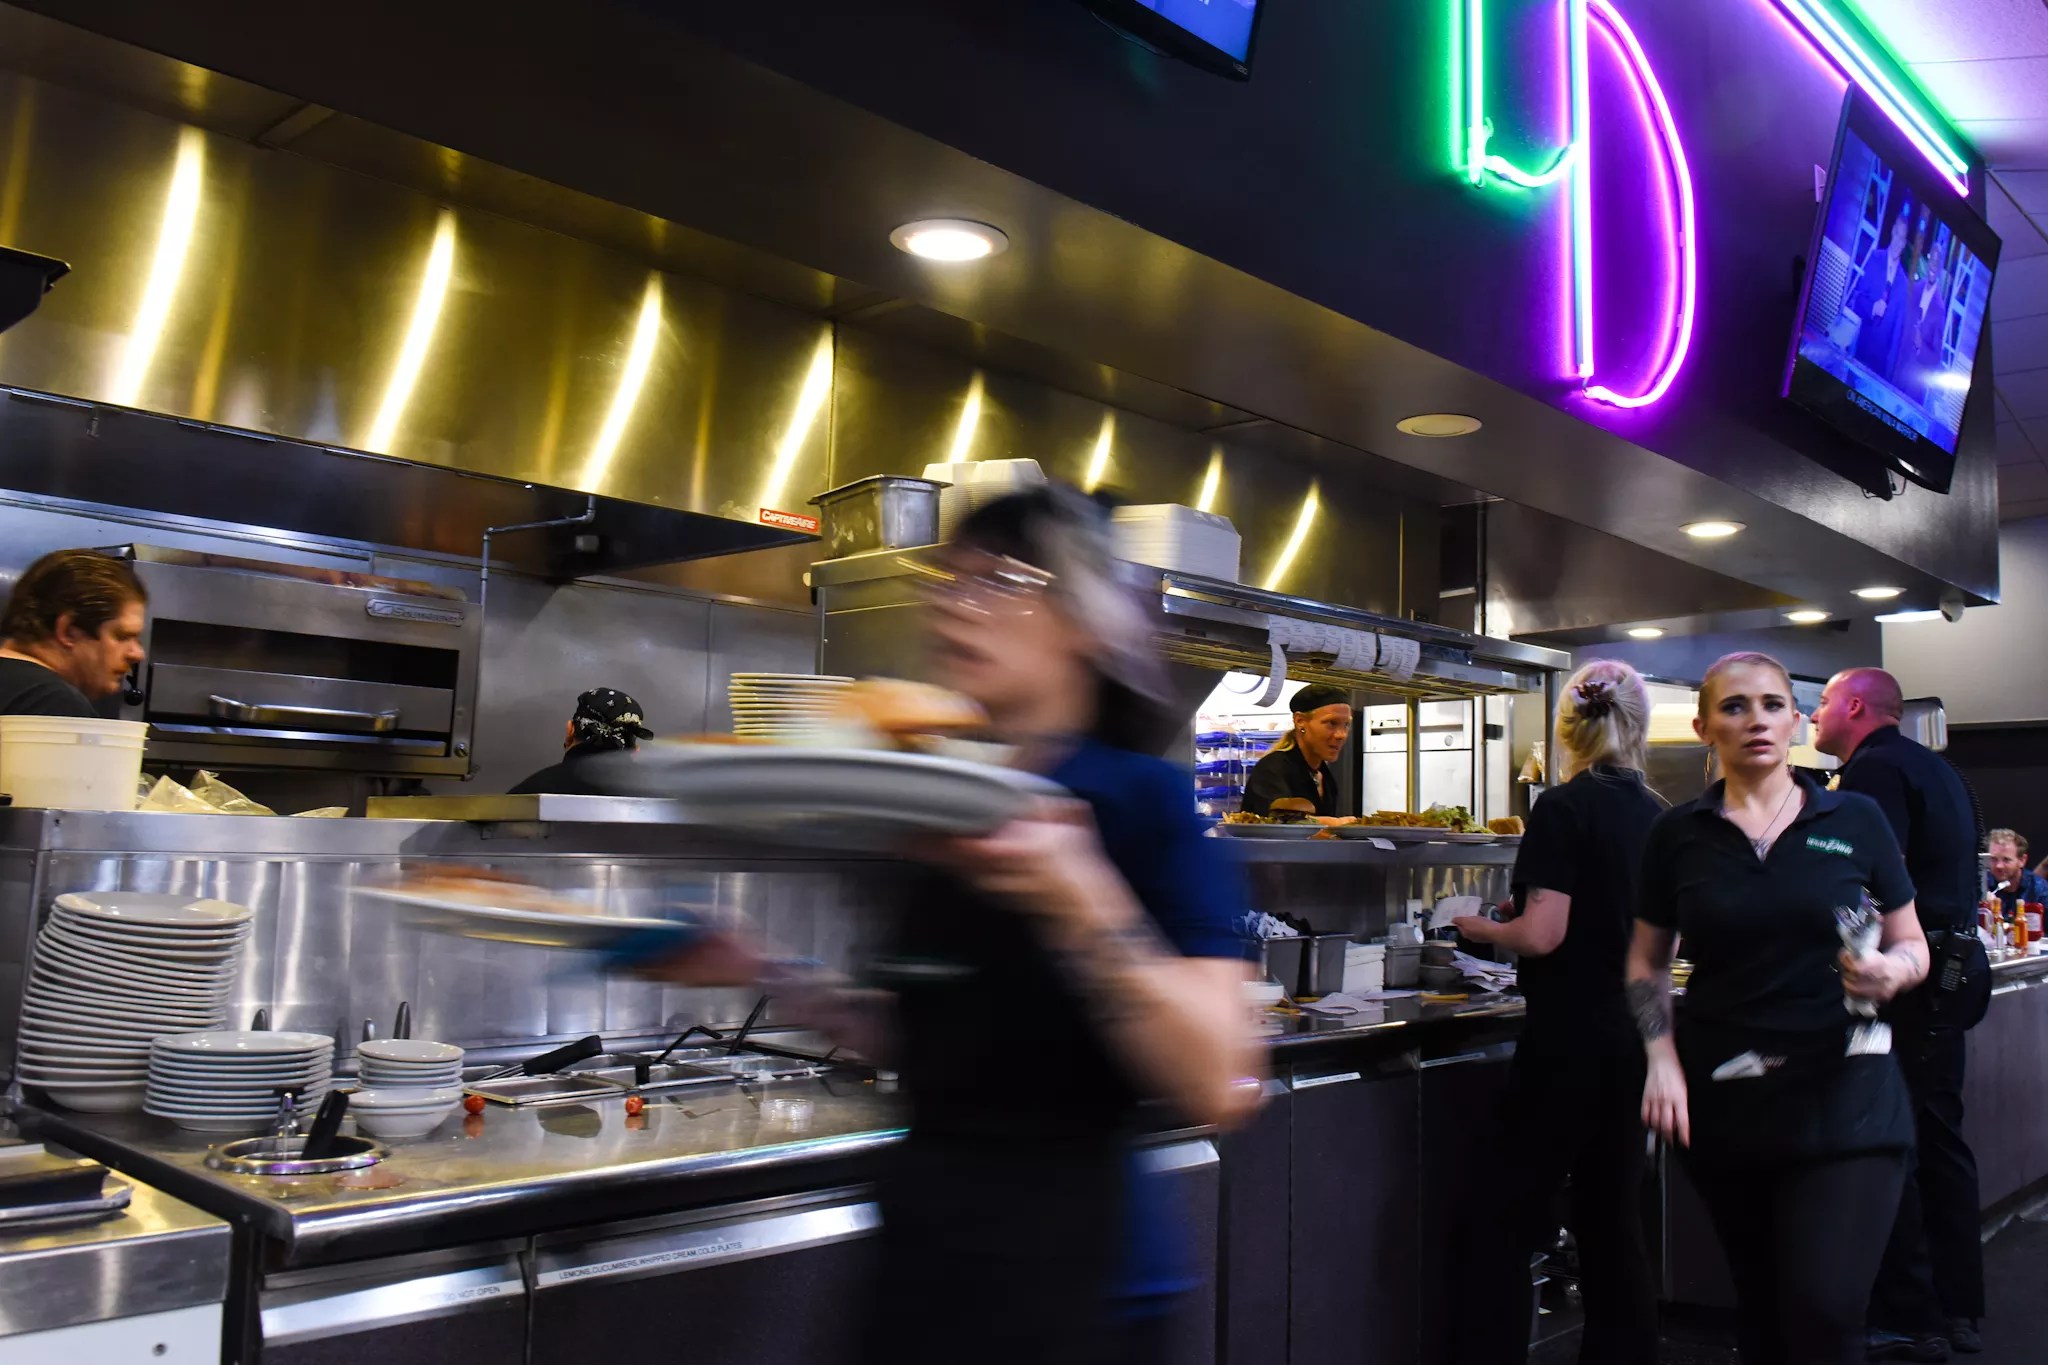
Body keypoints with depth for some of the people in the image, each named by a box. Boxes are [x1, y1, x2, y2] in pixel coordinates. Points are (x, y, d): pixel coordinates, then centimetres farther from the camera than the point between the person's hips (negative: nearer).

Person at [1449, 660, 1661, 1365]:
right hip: (1636, 1034, 7)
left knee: (1512, 1221, 1)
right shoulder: (1656, 815, 7)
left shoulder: (1564, 809, -13)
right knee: (1614, 1215, 14)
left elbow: (1541, 935, -19)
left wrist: (1483, 927, -2)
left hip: (1570, 1037, -7)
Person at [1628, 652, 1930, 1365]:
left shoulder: (1855, 819, 2)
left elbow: (1912, 945, 9)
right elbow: (1647, 963, 10)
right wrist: (1662, 1059, -4)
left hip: (1842, 1091, -1)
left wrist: (1892, 971, -14)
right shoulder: (1678, 833, 3)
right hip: (1723, 1097, 2)